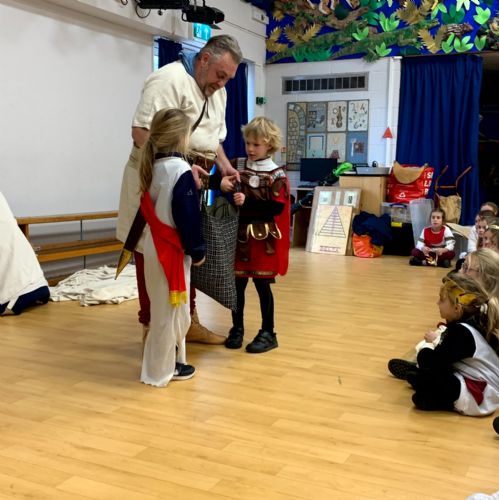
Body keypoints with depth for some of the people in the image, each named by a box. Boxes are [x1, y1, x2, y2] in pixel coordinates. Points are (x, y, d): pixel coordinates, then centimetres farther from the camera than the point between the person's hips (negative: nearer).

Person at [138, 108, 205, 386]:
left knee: (166, 309, 18)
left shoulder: (154, 166, 8)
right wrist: (198, 250, -10)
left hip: (156, 246, 9)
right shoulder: (181, 171, -18)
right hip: (173, 250, -9)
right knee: (171, 309, 3)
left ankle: (169, 361, 30)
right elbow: (188, 217, -18)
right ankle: (163, 369, 13)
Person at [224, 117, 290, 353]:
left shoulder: (276, 175, -6)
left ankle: (268, 333, 13)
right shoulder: (241, 170, 8)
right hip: (240, 236, 5)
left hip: (263, 239, -4)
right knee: (237, 284, 8)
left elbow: (277, 208, -14)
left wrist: (246, 204, -20)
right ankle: (237, 328, 22)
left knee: (262, 285, 2)